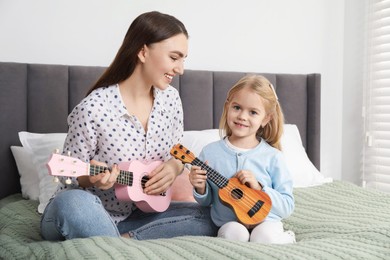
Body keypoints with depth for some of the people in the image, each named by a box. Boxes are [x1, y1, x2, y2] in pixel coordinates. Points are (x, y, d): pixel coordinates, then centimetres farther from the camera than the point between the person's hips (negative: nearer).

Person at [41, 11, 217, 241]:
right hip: (94, 215, -5)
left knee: (210, 218, -10)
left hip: (137, 213, 6)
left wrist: (174, 166, -13)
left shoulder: (170, 98, -3)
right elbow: (69, 178, -11)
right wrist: (89, 178, -34)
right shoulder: (93, 109, -22)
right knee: (74, 203, -39)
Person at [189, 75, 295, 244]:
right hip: (229, 223, -1)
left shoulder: (272, 157, -5)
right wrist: (201, 189, -13)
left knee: (264, 237, -30)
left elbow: (287, 207, -3)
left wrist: (259, 188, -17)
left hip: (266, 221, 1)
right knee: (233, 233, -33)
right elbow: (206, 202, 10)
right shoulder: (210, 152, -2)